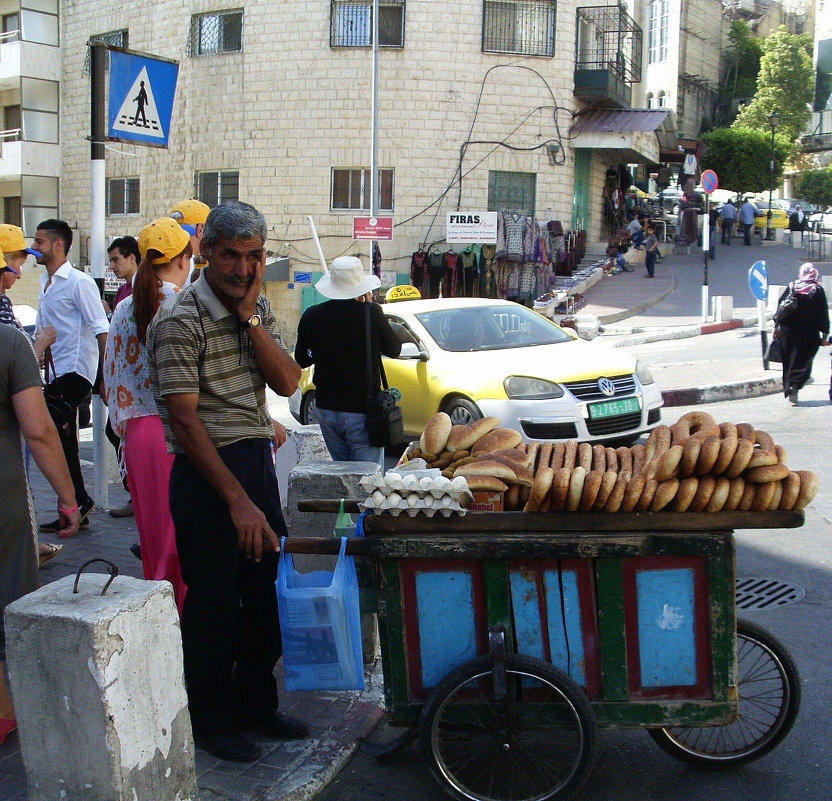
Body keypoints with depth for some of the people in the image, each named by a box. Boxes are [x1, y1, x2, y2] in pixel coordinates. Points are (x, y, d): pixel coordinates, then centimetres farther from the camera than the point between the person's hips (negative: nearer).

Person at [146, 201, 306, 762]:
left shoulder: (260, 309, 9)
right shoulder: (181, 320, -14)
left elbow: (287, 382, -2)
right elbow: (184, 420, -18)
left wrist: (251, 317, -13)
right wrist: (238, 500, -20)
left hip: (258, 461, 7)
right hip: (206, 470, -7)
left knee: (264, 593, 15)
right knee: (214, 604, 3)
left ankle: (255, 704, 33)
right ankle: (212, 722, 21)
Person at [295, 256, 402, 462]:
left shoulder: (311, 316, -2)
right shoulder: (371, 312, -14)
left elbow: (301, 360, 10)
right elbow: (394, 350, 2)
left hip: (326, 409, 5)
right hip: (362, 410, -5)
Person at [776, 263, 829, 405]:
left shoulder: (791, 287, 0)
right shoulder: (818, 290, -5)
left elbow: (780, 306, 1)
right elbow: (823, 314, -4)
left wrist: (777, 326, 9)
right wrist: (824, 335, 0)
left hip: (788, 331, 2)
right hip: (809, 333, -2)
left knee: (789, 361, 12)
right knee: (804, 362, 5)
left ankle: (788, 389, 11)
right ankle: (795, 385, -15)